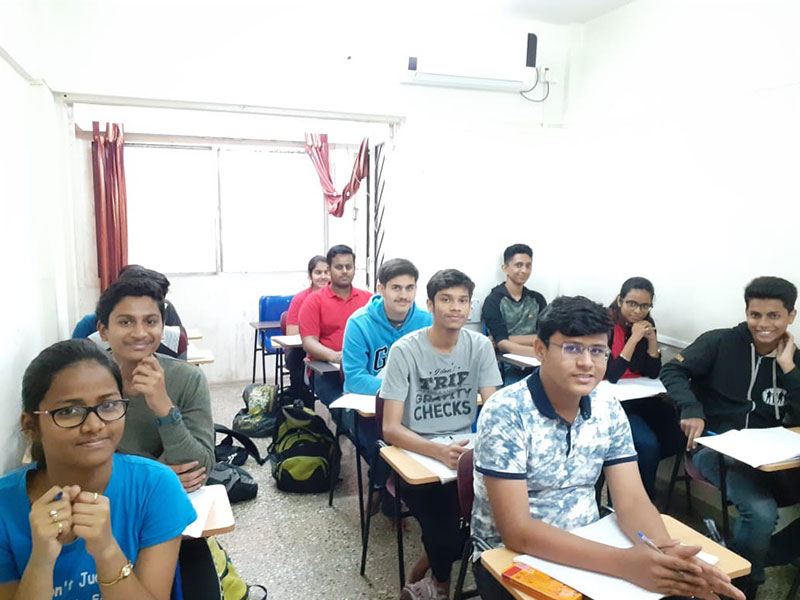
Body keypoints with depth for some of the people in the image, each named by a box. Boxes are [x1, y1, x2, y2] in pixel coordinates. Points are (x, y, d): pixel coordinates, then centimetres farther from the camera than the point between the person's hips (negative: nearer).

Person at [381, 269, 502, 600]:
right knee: (448, 533, -24)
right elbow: (390, 429, -15)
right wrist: (439, 451, -32)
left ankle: (428, 569, 10)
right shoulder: (405, 350, -12)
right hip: (417, 454, -4)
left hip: (466, 449, 4)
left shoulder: (480, 346, -2)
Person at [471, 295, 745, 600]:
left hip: (587, 549, 5)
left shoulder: (609, 411, -3)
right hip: (511, 557, -4)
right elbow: (517, 531, -25)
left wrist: (666, 553, -27)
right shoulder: (505, 413, -22)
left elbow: (632, 501, -6)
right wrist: (623, 562, -32)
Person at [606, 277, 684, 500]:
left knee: (678, 434, -14)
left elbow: (653, 374, 3)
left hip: (640, 397, 6)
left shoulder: (646, 324, 3)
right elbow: (610, 377, -21)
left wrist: (652, 339, -11)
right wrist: (634, 339, -24)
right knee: (648, 443, -25)